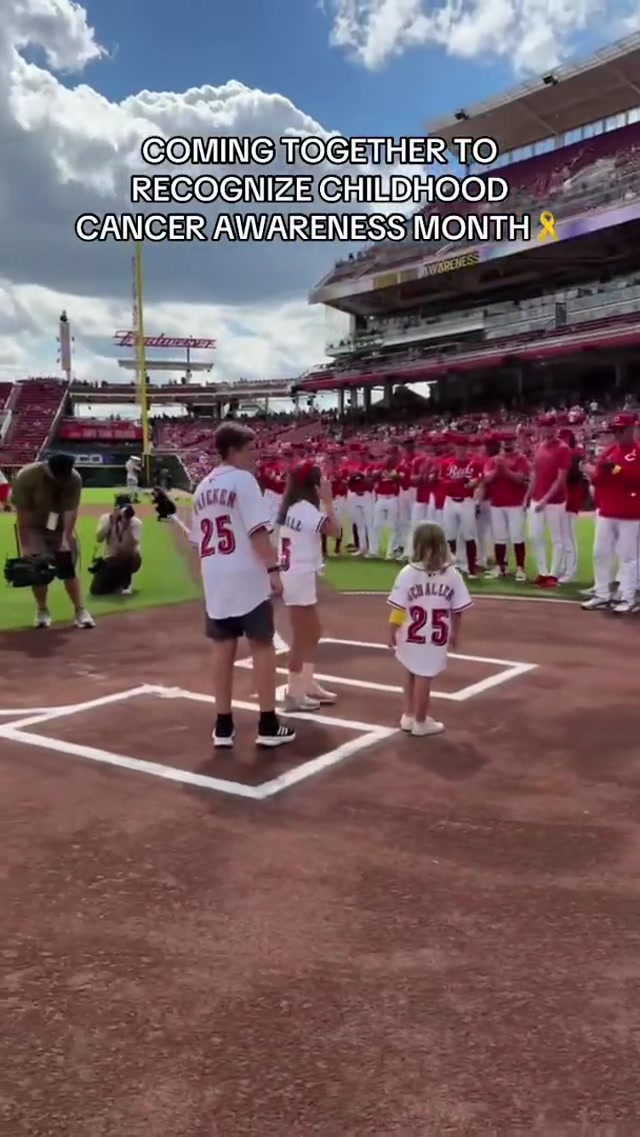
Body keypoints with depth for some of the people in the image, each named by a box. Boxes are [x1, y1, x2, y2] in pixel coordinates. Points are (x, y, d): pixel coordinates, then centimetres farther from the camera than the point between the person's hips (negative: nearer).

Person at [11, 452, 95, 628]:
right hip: (34, 528, -1)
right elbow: (22, 513, -23)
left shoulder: (74, 478, -23)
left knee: (68, 567, -3)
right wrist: (24, 545, -21)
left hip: (61, 528, 1)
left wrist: (66, 537, -25)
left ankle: (80, 611, -1)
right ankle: (42, 611, 13)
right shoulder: (26, 476, -28)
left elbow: (70, 510, -20)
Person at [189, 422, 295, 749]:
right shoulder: (243, 479, -7)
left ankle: (223, 726, 14)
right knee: (262, 645, 2)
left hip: (215, 580, 7)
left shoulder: (202, 488, 16)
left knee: (223, 648, 10)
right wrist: (273, 568, -17)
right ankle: (268, 725, 5)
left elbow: (197, 540, 18)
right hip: (247, 577, -7)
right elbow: (257, 530, -16)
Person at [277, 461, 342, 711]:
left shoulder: (292, 506, 11)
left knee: (312, 631, 18)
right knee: (301, 635, -3)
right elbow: (335, 530, -25)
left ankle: (308, 685, 28)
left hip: (296, 574, 10)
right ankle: (293, 693, 3)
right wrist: (328, 500, -17)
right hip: (300, 576, -10)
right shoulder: (305, 508, -16)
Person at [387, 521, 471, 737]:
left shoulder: (407, 573, -11)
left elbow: (397, 608, -9)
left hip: (410, 637, 1)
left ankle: (408, 716, 33)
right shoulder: (452, 575, -8)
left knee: (411, 675, 22)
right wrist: (455, 634, 13)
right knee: (423, 678, 8)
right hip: (436, 639, -1)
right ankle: (420, 722, 22)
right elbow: (457, 610, -1)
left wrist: (392, 632, 3)